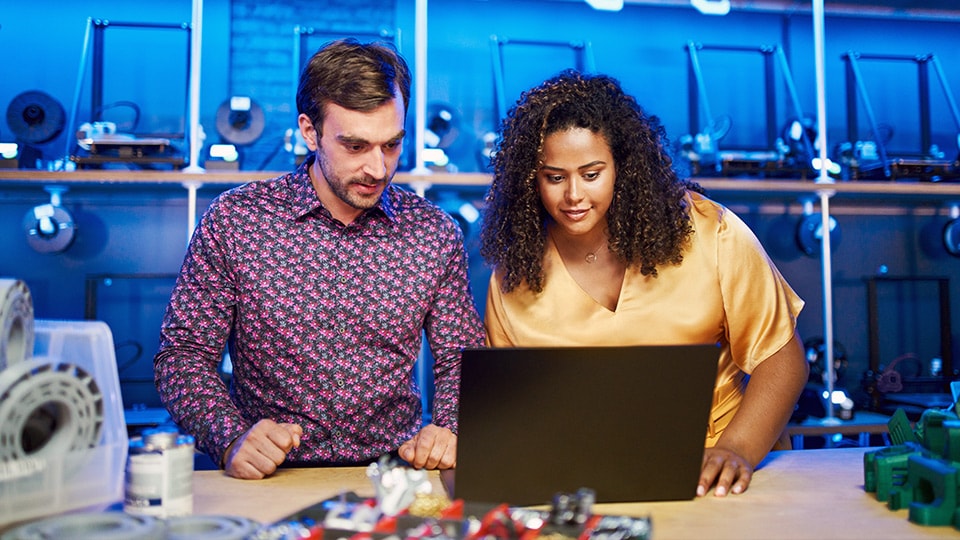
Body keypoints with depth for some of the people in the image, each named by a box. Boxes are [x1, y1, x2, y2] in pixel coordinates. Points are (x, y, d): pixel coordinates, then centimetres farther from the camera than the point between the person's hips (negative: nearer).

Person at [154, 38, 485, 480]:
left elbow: (461, 359, 11)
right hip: (269, 479, -1)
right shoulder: (233, 220, -3)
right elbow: (184, 355, 1)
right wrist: (231, 438, -16)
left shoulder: (435, 232, 4)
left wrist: (449, 431, -9)